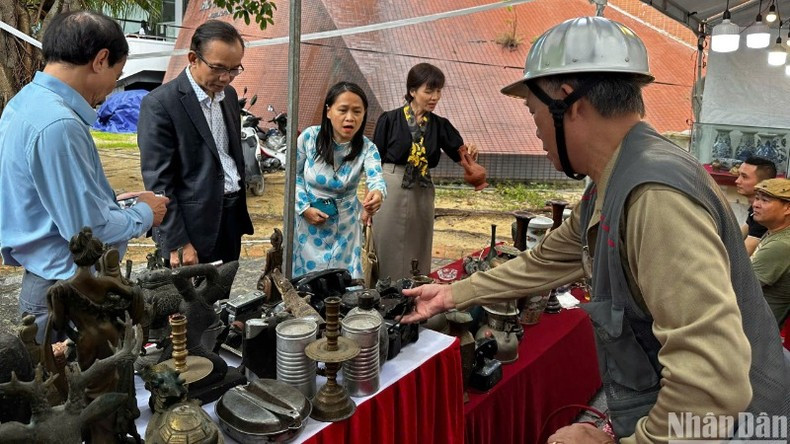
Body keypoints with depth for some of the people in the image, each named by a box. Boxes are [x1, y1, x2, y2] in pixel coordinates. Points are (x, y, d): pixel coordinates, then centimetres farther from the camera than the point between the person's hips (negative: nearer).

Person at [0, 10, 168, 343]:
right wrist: (144, 214, -7)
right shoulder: (58, 125, -25)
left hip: (46, 282, 10)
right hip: (70, 296, -10)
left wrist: (110, 201, 11)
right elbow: (89, 229, -24)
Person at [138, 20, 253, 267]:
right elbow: (158, 179, -15)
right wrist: (178, 242, -16)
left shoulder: (229, 95, 9)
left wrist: (240, 207, 16)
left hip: (232, 215, 7)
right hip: (194, 225, -6)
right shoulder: (160, 104, -14)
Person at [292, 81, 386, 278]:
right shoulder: (309, 137, -15)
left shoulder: (367, 148, -17)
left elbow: (376, 179, -35)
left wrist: (377, 194, -58)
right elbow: (294, 174, -1)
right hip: (308, 221, 0)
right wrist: (305, 208, -11)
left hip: (344, 225, 0)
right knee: (302, 277, 13)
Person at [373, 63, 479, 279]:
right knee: (387, 251, 5)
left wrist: (470, 152, -26)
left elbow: (460, 154, -2)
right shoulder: (390, 119, -4)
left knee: (417, 252, 12)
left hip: (422, 195, 4)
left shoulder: (440, 125, 5)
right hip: (389, 191, -3)